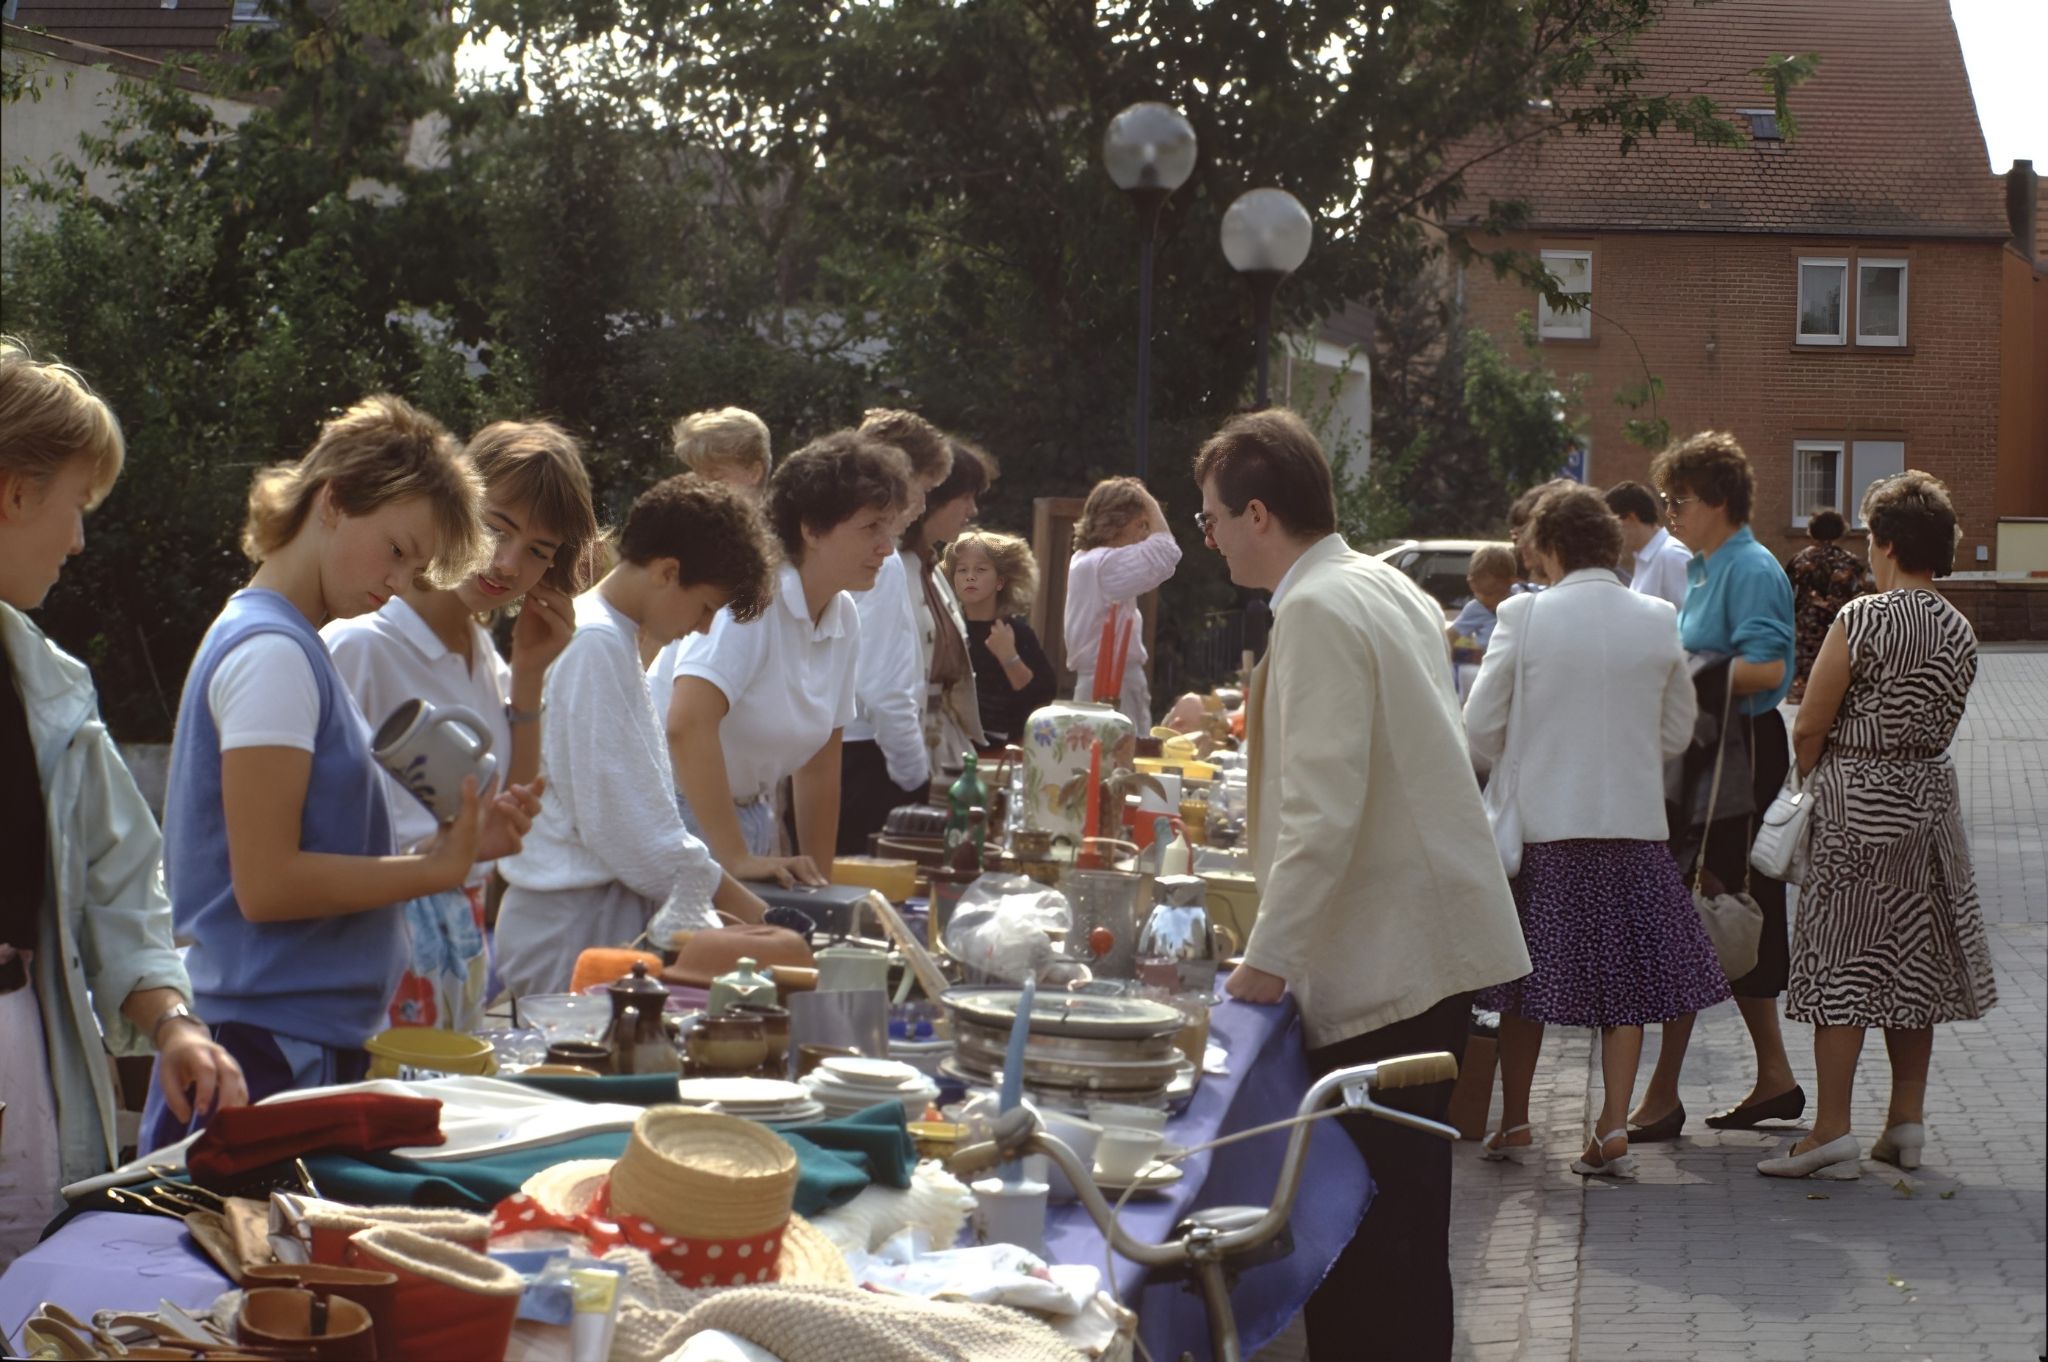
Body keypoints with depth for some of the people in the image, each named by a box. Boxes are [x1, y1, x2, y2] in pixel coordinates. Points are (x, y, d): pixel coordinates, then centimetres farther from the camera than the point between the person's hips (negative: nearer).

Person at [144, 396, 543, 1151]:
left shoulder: (290, 644, 15)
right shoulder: (271, 652, -13)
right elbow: (267, 884, -18)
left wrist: (455, 842, 4)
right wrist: (439, 867, -12)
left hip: (317, 1045, 9)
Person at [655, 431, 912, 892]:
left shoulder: (845, 620, 4)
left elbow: (819, 764, 11)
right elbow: (688, 726, -31)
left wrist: (820, 880, 9)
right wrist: (736, 859, -31)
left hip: (746, 816, 7)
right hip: (679, 811, -7)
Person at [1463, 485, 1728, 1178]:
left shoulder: (1524, 615, -8)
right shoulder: (1658, 620, 1)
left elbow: (1481, 726, -5)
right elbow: (1678, 731, 9)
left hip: (1544, 821, -2)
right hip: (1633, 823, 2)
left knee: (1528, 976, 11)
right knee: (1623, 981, 8)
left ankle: (1513, 1121, 19)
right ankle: (1613, 1128, 4)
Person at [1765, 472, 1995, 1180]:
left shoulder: (1864, 619, -15)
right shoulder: (1960, 631, 4)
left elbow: (1809, 728, -12)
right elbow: (1939, 725, 12)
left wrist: (1813, 777, 6)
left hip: (1857, 802, -6)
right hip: (1929, 796, 6)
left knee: (1842, 961, -4)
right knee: (1915, 960, 12)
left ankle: (1832, 1131, -6)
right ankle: (1907, 1121, 16)